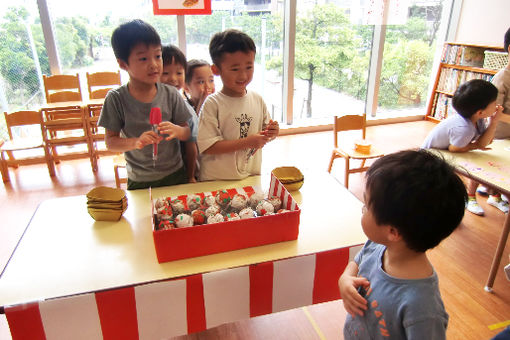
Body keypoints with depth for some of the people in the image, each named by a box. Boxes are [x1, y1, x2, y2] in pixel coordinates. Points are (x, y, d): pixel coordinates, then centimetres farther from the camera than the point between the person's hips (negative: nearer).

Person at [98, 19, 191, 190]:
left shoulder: (170, 94, -8)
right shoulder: (116, 99, -11)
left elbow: (187, 133, -2)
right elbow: (110, 141, -9)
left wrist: (177, 130, -25)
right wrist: (136, 142, -27)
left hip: (175, 175, 1)